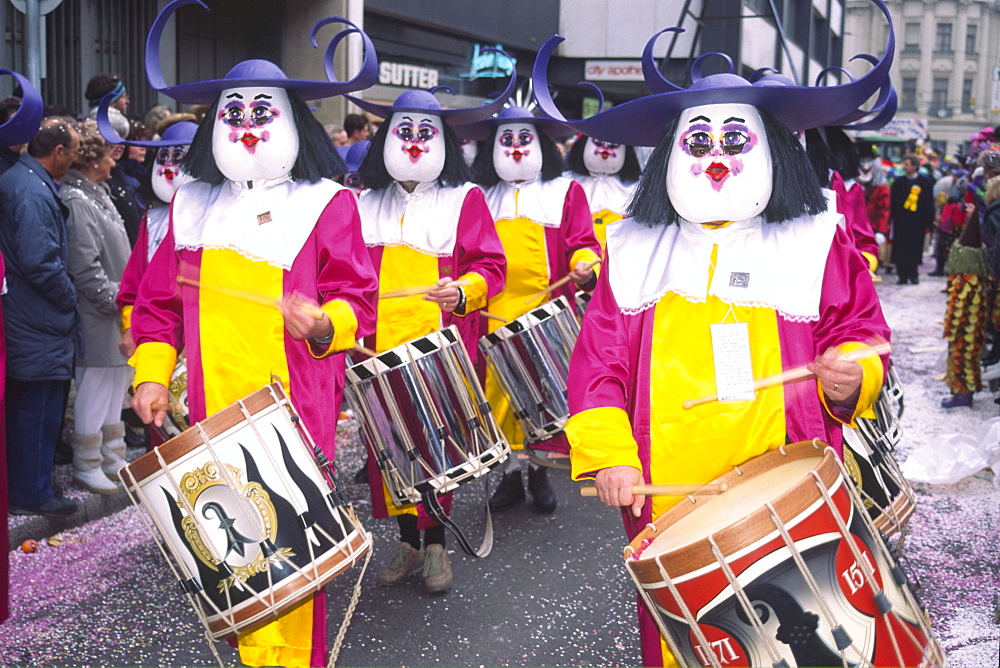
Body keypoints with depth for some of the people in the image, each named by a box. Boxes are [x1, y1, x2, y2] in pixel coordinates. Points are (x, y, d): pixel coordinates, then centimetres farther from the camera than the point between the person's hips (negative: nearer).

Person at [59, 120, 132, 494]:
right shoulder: (76, 202, -18)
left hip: (115, 316, 10)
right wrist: (116, 300, -17)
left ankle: (113, 460, 27)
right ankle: (86, 467, 12)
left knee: (115, 389, 16)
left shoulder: (98, 194, 14)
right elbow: (86, 270, -22)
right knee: (94, 392, 0)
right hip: (97, 321, -10)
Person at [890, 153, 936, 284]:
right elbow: (893, 203, 11)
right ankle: (902, 275, 6)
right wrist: (890, 220, 4)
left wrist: (928, 223, -4)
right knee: (900, 249, -1)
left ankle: (913, 274, 10)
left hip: (917, 223, -2)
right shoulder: (898, 182, 10)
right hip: (900, 222, 3)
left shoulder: (925, 182, 2)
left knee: (915, 249, -1)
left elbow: (929, 204, 1)